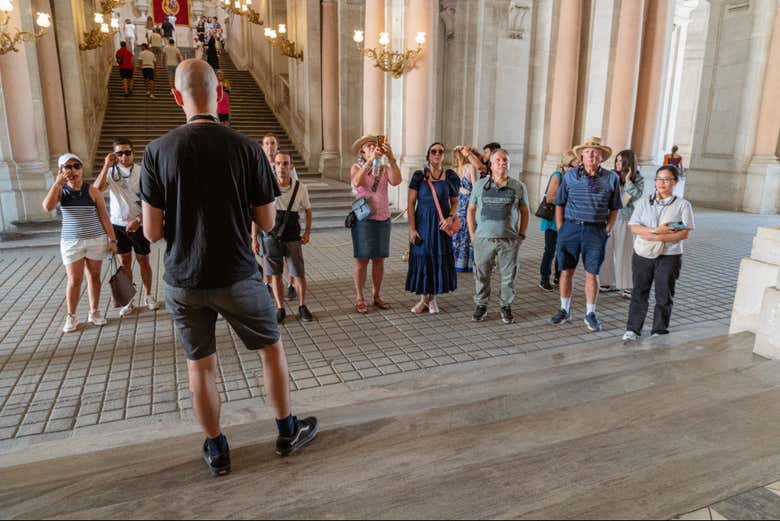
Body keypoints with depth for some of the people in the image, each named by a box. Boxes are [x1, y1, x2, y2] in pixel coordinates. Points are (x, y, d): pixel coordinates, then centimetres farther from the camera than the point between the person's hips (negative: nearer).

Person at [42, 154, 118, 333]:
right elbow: (48, 207, -20)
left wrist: (112, 239, -5)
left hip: (96, 240, 0)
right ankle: (71, 316, 17)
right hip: (71, 242, 0)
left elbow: (104, 217, -2)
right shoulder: (60, 190, -1)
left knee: (94, 276, 10)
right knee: (74, 281, 3)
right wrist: (58, 182, -22)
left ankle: (94, 312, 24)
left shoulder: (92, 191, -5)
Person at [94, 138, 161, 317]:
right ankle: (128, 300, 17)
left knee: (143, 260, 8)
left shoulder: (142, 172, -8)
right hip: (118, 225, 2)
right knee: (124, 262, 8)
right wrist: (106, 166, -22)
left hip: (139, 224, -2)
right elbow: (96, 190, -19)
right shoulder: (110, 172, -2)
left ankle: (148, 296, 23)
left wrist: (138, 219, -20)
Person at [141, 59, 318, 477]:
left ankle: (216, 451, 30)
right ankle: (287, 433, 31)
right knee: (272, 349, 17)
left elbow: (151, 232, -7)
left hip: (183, 281, 2)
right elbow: (267, 223, -5)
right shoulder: (246, 148, -10)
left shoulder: (158, 151, -7)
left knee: (200, 365, 16)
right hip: (236, 277, -1)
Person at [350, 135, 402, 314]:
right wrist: (370, 160, -29)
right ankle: (359, 299, 9)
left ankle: (377, 295, 21)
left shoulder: (384, 168, 6)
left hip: (383, 219, 3)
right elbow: (357, 182, -22)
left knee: (379, 260, 9)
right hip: (363, 220, -3)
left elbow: (396, 181, -14)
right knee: (362, 260, 0)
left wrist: (391, 158, -23)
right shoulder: (357, 167, 0)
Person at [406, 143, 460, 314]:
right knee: (422, 257, 3)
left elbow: (455, 202, 8)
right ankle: (424, 299, 18)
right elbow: (411, 203, -3)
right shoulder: (419, 176, -2)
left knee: (440, 259, 3)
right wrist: (411, 228, -10)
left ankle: (433, 298, 20)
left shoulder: (450, 176, 1)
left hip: (441, 224, 1)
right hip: (422, 223, -1)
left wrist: (451, 217, -12)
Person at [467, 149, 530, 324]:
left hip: (509, 240, 0)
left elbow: (525, 212, 11)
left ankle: (506, 307, 21)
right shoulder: (480, 185, 5)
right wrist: (472, 234, 3)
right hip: (483, 239, 0)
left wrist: (521, 235, 4)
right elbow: (471, 210, 10)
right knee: (481, 275, 6)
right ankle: (481, 306, 21)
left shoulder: (518, 187, 5)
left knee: (508, 276, 6)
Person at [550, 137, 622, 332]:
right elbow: (559, 204, 7)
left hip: (596, 230, 0)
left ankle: (590, 314, 17)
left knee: (592, 274, 3)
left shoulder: (611, 178, 3)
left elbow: (614, 209, 9)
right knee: (566, 271, 6)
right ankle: (565, 310, 21)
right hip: (570, 227, 1)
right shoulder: (570, 175, 3)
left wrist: (607, 230, 0)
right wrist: (561, 229, 2)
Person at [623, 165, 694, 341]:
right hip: (643, 255, 1)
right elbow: (633, 227, -3)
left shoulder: (682, 205, 0)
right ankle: (633, 329, 17)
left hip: (669, 257, -1)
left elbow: (685, 233, -10)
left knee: (664, 295, 7)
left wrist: (658, 238, -20)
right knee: (639, 292, 7)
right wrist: (655, 230, -18)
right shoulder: (644, 201, 5)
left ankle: (659, 331, 20)